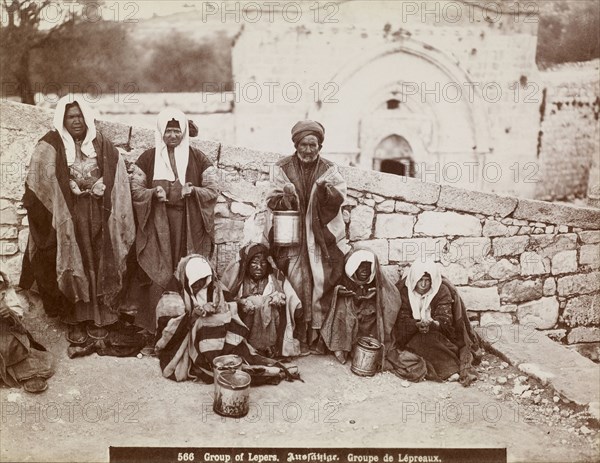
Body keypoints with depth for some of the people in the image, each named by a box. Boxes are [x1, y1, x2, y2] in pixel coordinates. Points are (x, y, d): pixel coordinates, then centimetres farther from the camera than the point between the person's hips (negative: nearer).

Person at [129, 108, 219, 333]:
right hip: (157, 226, 0)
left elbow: (213, 189, 4)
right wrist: (154, 192, -14)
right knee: (158, 276, -2)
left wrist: (192, 191, -15)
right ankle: (155, 329, 6)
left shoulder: (198, 158, 6)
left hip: (189, 226, 0)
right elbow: (135, 190, 6)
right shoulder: (148, 158, 7)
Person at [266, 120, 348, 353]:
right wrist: (286, 196, -20)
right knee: (297, 286, -2)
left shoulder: (329, 169, 6)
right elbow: (272, 201, 0)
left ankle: (319, 336, 12)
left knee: (321, 285, 0)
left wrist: (325, 190, -25)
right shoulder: (282, 168, 3)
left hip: (322, 238, 1)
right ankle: (299, 338, 8)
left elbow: (340, 198, -5)